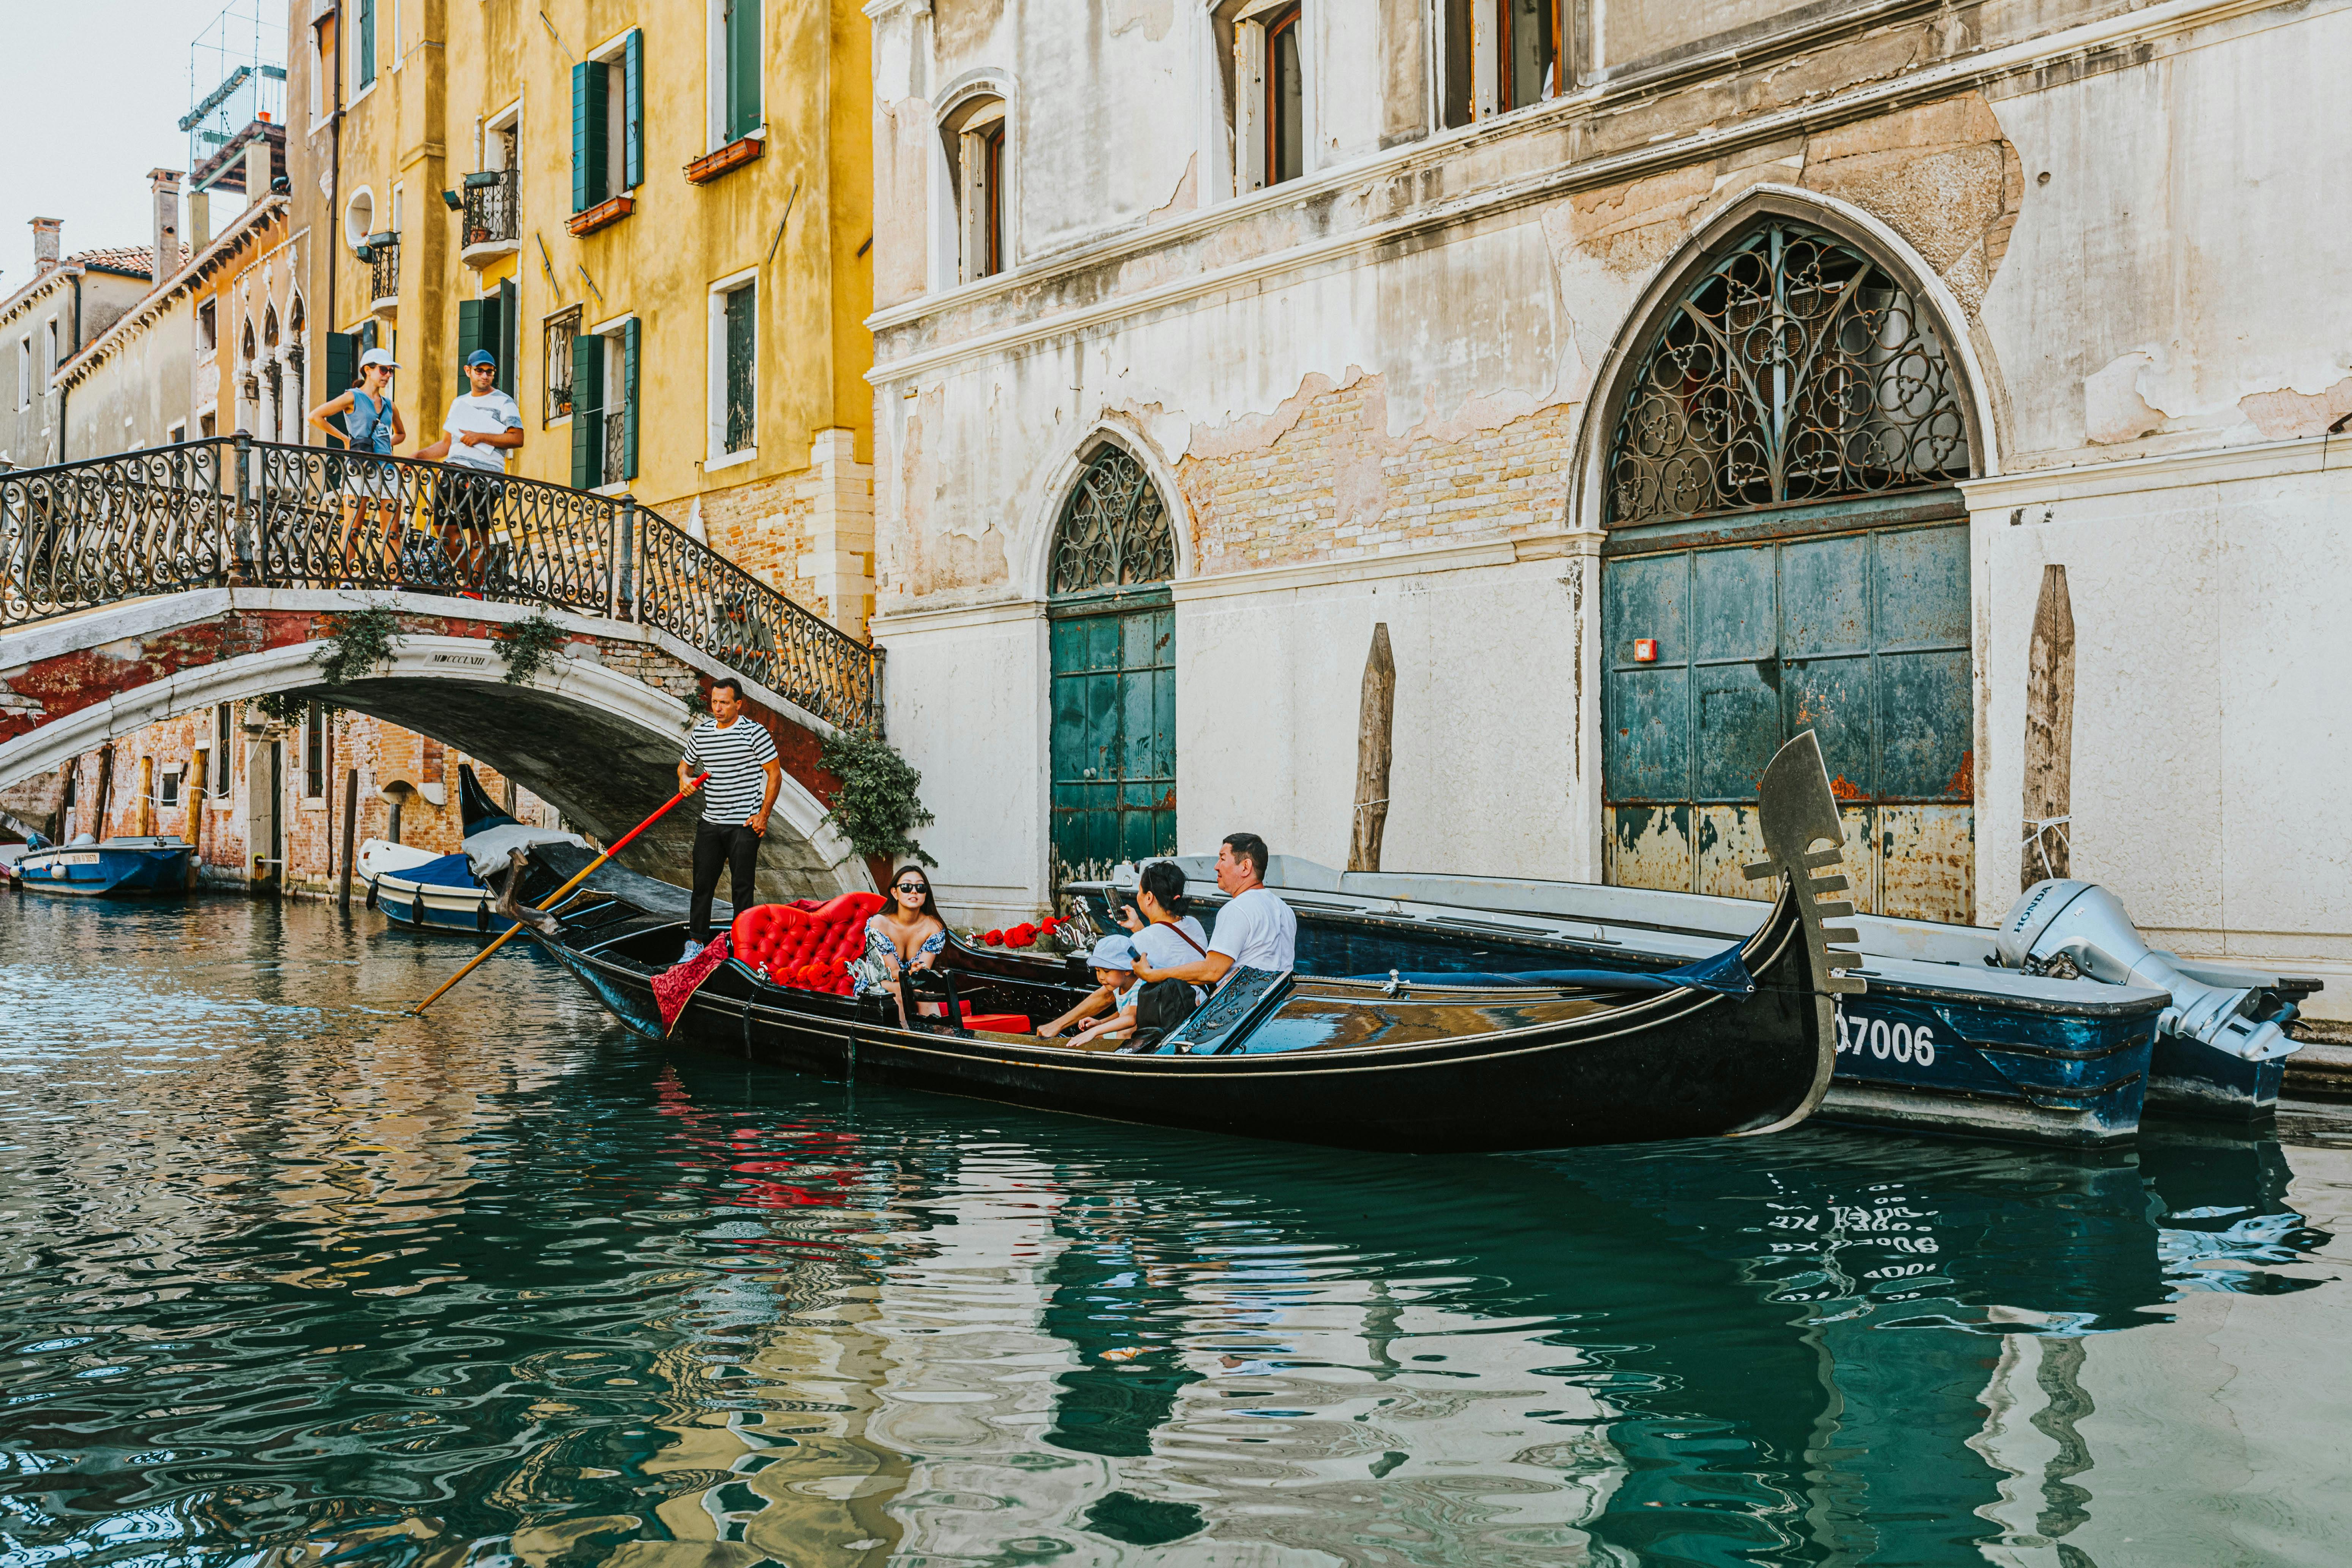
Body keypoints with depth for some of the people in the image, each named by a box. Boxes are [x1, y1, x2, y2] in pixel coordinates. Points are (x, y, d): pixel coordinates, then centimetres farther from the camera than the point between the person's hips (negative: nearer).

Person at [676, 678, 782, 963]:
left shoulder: (755, 732, -8)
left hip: (745, 825, -4)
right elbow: (686, 764, 22)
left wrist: (763, 814, -10)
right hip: (710, 824, 4)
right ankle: (696, 942, 17)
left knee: (742, 887, 0)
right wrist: (684, 779, -3)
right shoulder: (700, 733, 6)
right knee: (702, 883, 7)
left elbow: (775, 774, -5)